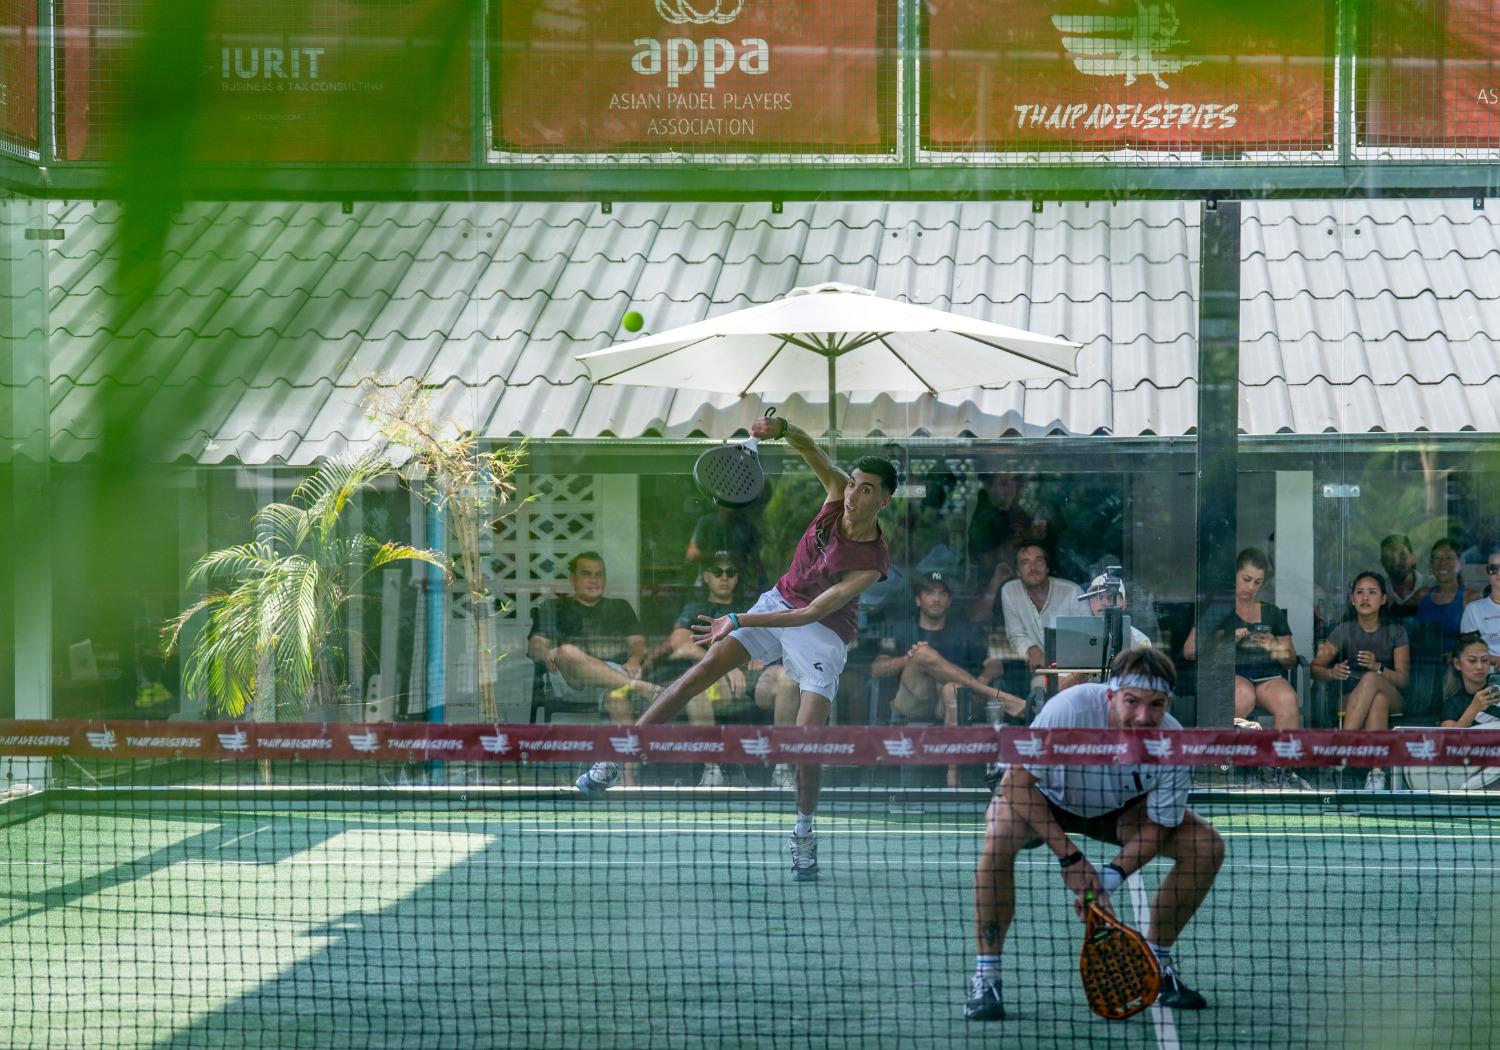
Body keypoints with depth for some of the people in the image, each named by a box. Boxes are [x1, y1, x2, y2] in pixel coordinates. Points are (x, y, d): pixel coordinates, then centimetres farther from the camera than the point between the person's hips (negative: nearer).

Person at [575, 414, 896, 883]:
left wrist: (740, 621, -34)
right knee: (704, 670, -9)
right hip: (781, 600, 5)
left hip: (823, 632, -5)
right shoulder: (838, 492, -15)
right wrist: (780, 428, -44)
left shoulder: (872, 561, -29)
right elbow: (808, 448, -20)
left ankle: (803, 833, 8)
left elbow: (815, 611, -32)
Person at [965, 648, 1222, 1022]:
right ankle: (985, 979, -23)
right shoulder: (1070, 709, -37)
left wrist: (1111, 877, -32)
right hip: (1046, 799, -3)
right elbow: (1016, 784, -29)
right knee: (1000, 835, -37)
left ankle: (1156, 963, 6)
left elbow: (1156, 826, -16)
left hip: (1118, 808, 3)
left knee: (1206, 847, -16)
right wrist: (1069, 857, -32)